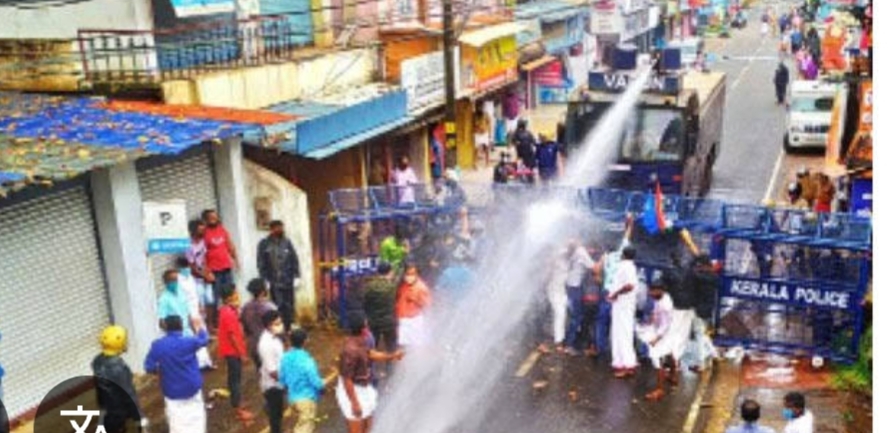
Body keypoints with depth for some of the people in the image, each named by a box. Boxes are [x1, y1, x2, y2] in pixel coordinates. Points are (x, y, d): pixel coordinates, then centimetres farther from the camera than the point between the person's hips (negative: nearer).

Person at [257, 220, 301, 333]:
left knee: (289, 306, 5)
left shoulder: (287, 242, 6)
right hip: (274, 282, -3)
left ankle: (288, 328, 17)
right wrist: (265, 280, -7)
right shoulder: (264, 244, -2)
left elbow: (294, 260, 8)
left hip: (288, 281, 3)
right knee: (278, 307, -4)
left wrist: (296, 276, 3)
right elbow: (261, 264, -3)